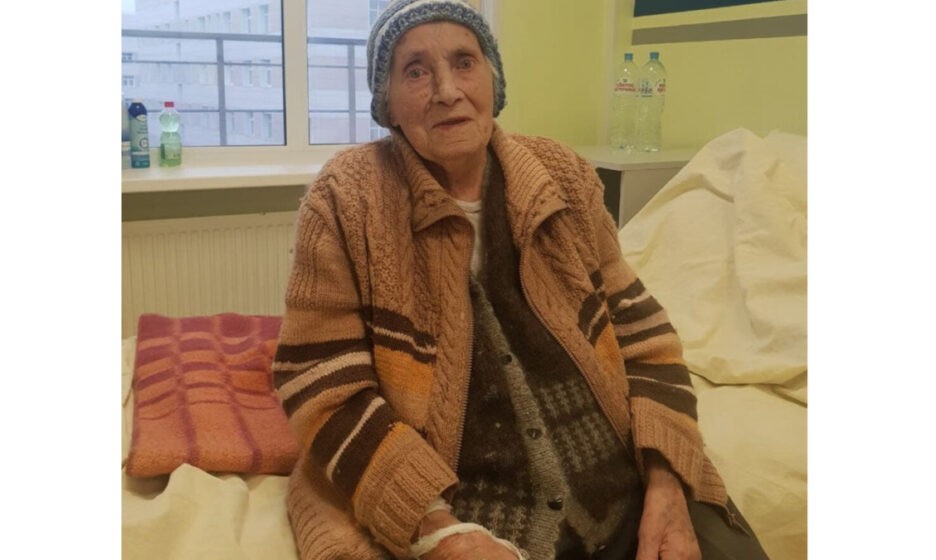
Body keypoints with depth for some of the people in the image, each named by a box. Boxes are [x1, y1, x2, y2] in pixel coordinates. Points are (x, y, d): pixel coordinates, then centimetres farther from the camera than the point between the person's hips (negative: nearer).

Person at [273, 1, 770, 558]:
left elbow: (639, 330, 7)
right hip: (440, 507, -2)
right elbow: (326, 392, -9)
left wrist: (666, 484, -6)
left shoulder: (564, 176, 5)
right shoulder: (347, 199, -6)